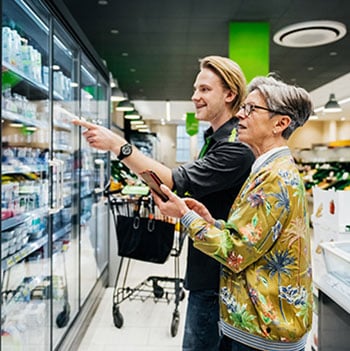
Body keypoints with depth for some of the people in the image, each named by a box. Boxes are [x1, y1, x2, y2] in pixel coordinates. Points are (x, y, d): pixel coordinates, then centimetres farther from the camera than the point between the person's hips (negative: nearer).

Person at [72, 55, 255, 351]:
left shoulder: (236, 147, -22)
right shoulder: (215, 139, 12)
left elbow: (179, 181, -29)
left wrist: (118, 146, -28)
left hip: (213, 274, -10)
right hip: (207, 268, 10)